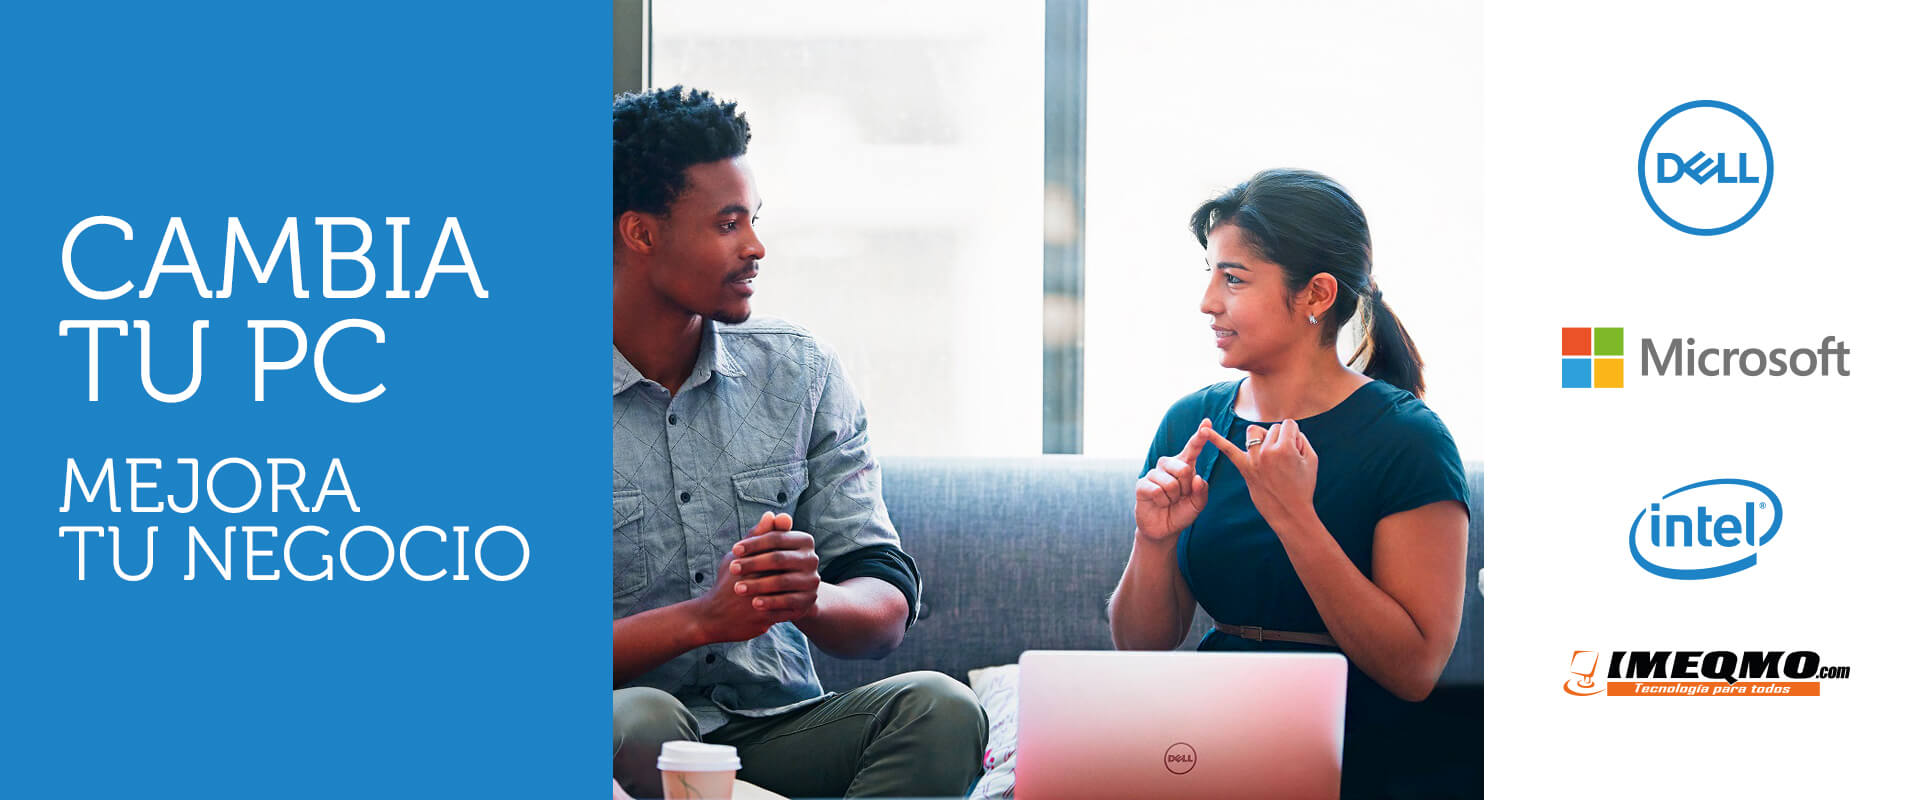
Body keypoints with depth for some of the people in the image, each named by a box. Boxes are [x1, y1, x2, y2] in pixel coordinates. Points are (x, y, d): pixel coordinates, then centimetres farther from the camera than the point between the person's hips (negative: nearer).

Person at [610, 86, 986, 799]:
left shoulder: (802, 374, 9)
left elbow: (886, 613, 4)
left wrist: (811, 599, -20)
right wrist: (701, 619, -24)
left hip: (781, 732, 4)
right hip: (630, 740, -4)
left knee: (938, 707, -26)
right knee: (639, 720, -37)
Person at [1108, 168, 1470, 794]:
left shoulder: (1407, 441, -9)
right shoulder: (1192, 423, 7)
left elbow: (1415, 671, -15)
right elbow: (1141, 647, 9)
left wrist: (1291, 515, -21)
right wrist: (1155, 541, -11)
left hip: (1359, 763, -5)